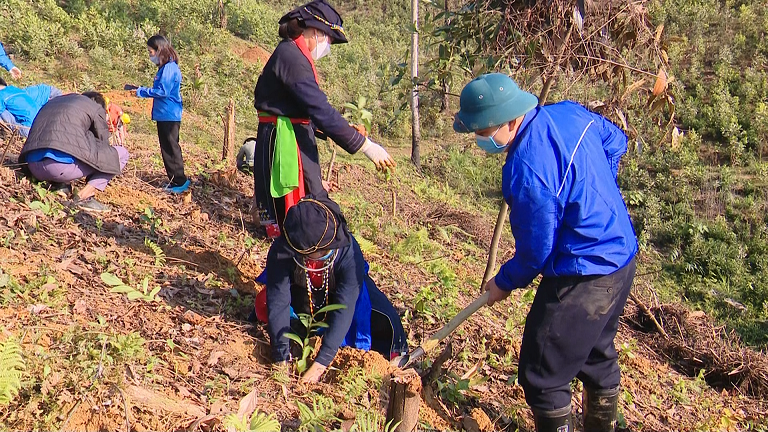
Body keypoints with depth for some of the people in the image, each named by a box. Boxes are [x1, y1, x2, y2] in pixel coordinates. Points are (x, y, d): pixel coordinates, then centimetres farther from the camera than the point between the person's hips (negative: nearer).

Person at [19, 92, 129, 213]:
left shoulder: (52, 102, 31)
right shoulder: (96, 107, 13)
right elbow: (103, 142, 16)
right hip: (62, 166, -7)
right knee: (121, 154, 8)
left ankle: (57, 184, 11)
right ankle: (84, 196, -5)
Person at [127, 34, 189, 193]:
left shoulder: (169, 68, -16)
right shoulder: (165, 67, 15)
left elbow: (162, 91, -21)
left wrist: (141, 91, -11)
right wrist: (138, 89, 14)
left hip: (169, 116, -10)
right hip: (164, 115, 10)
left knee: (171, 148, -5)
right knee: (167, 149, 14)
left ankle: (180, 181, 1)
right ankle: (175, 180, 20)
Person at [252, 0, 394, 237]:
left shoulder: (295, 56, 15)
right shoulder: (291, 57, -17)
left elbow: (309, 111, 19)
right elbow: (320, 110, -24)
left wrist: (346, 131, 10)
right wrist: (365, 145, -21)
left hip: (295, 141, 11)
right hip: (284, 144, -11)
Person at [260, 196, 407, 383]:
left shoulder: (348, 252, -38)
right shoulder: (280, 251, -35)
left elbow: (344, 309, -41)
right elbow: (278, 303, -34)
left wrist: (321, 362, -46)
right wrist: (282, 358, -41)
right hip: (300, 296, 2)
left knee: (383, 319, -20)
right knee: (264, 304, -22)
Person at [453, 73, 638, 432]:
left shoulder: (526, 170, -29)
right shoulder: (569, 113, -4)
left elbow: (536, 251, -20)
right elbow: (615, 141, 16)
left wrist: (504, 283, -1)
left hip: (581, 281, -10)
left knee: (541, 377, 6)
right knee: (597, 355, 29)